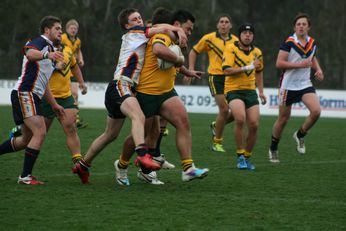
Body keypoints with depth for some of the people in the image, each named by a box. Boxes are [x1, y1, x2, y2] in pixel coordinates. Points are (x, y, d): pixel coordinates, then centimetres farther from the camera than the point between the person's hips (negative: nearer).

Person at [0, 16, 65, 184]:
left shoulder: (50, 49, 24)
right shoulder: (40, 41, -6)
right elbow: (29, 52, -33)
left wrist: (54, 105, 32)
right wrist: (47, 54, -51)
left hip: (32, 96, 10)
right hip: (25, 93, -10)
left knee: (27, 140, 16)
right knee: (40, 132, -18)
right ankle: (25, 176, -16)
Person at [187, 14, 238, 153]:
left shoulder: (236, 41, 8)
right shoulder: (209, 39, 0)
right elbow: (194, 52, 11)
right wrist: (191, 69, 3)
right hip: (216, 77, -4)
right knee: (224, 109, -14)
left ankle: (216, 125, 27)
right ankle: (217, 143, 3)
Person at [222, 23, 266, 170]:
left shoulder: (257, 52, 11)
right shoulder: (231, 49, -6)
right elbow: (227, 70, -17)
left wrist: (261, 91, 24)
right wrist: (247, 67, -20)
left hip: (250, 91, 5)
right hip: (233, 90, -5)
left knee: (254, 125, -6)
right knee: (240, 119, -28)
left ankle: (247, 158, 14)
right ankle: (240, 156, -14)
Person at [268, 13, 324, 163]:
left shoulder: (312, 43, 4)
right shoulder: (289, 42, -14)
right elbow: (279, 63, -19)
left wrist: (318, 69, 6)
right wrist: (300, 65, -24)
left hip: (305, 85, 4)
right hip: (288, 85, -4)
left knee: (316, 111, -18)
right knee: (283, 119, 5)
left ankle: (300, 135, 8)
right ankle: (273, 150, 25)